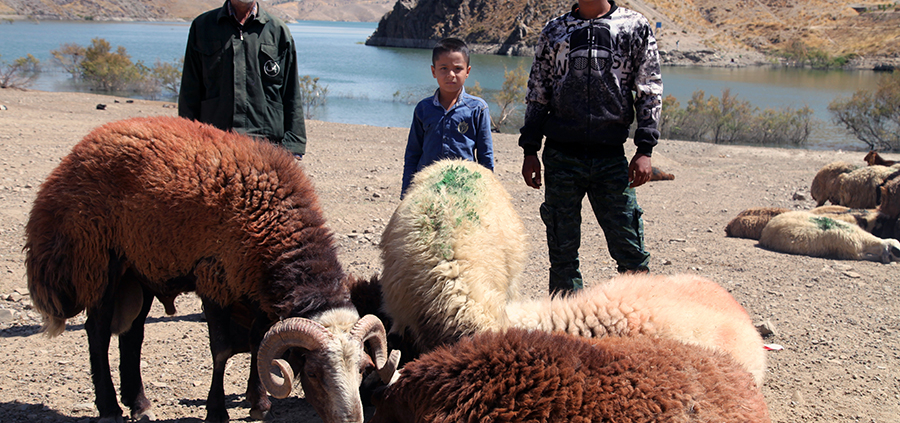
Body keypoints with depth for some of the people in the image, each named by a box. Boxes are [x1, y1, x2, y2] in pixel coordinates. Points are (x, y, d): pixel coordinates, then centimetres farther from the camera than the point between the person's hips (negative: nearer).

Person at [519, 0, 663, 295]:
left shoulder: (635, 27, 7)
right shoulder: (554, 31, 11)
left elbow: (650, 91, 4)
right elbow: (537, 94, 13)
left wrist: (645, 150, -4)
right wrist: (530, 151, 7)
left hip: (611, 158, -1)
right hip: (561, 158, 2)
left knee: (631, 253, -3)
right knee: (562, 253, 5)